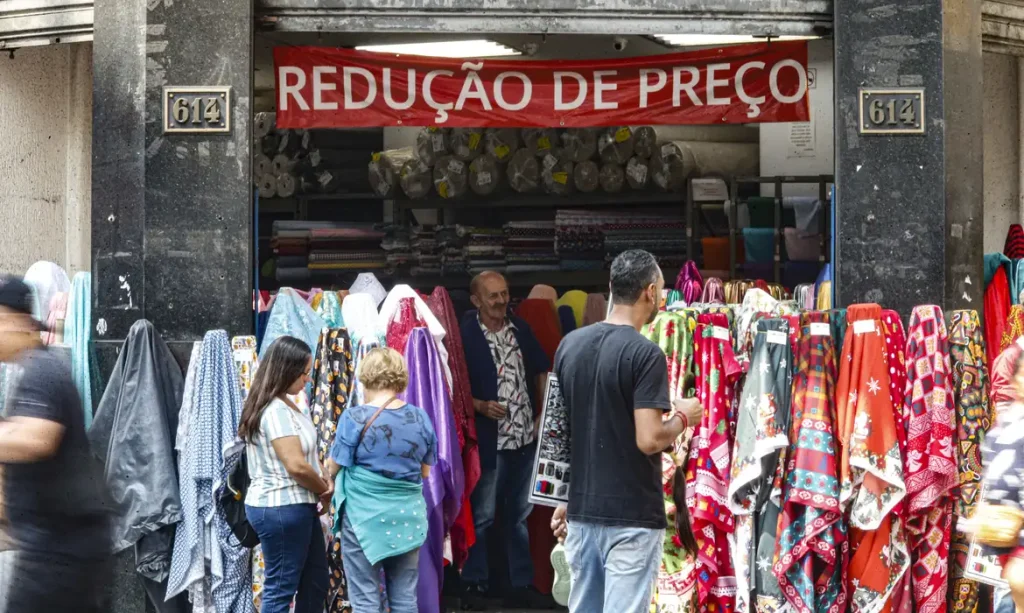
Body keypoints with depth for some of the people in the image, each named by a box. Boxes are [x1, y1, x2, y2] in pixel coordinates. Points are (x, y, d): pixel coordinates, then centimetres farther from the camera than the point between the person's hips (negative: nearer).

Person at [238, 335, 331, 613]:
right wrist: (325, 490, -7)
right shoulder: (276, 411, -20)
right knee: (281, 589, -4)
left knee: (315, 583, 16)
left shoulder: (287, 406, 12)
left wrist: (324, 480, -2)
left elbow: (307, 454, 18)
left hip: (297, 506, 10)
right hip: (281, 509, -10)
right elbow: (296, 465, -25)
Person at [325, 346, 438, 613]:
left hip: (365, 517, -4)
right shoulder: (420, 418, 0)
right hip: (408, 517, 4)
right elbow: (425, 471, 8)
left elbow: (333, 467, -4)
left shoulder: (355, 418, -12)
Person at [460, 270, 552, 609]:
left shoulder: (521, 328, 6)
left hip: (525, 435, 6)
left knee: (520, 514, 14)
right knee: (481, 515, 1)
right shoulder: (464, 335, -11)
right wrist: (480, 406, -21)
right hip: (487, 438, -6)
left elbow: (541, 371, 15)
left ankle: (521, 584, 23)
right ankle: (474, 585, 11)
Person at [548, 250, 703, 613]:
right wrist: (683, 417, 0)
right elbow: (649, 440, -20)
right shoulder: (645, 354, -14)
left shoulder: (569, 345, 7)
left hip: (582, 511, 7)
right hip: (632, 516, -7)